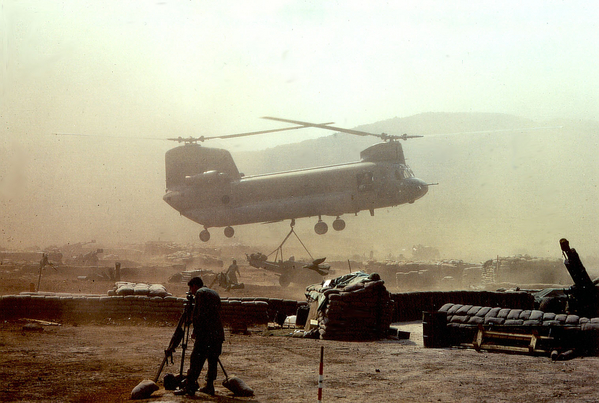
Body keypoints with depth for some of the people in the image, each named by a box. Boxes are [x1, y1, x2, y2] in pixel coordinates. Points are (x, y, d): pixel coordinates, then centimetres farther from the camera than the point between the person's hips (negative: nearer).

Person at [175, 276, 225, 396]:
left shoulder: (200, 293, -3)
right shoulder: (215, 293, 22)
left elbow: (201, 314, -13)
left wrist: (196, 331, -9)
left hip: (205, 333, -8)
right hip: (218, 333, 8)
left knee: (196, 360, -6)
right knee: (212, 360, 11)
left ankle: (189, 386, -7)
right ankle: (209, 386, 12)